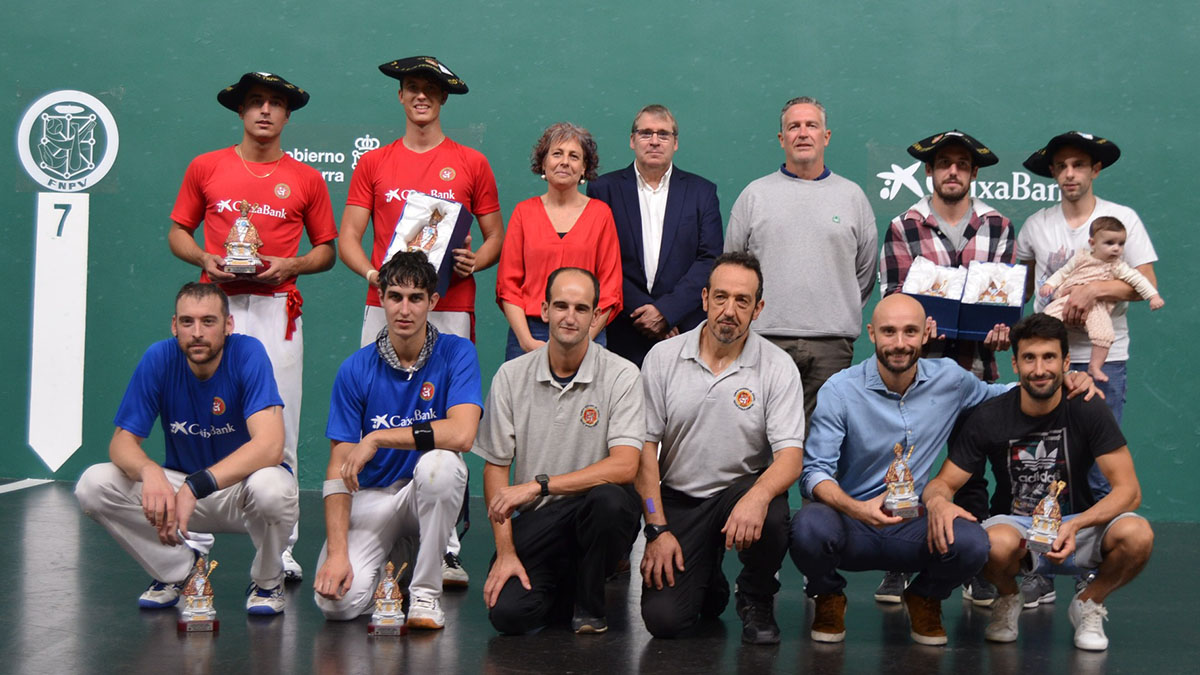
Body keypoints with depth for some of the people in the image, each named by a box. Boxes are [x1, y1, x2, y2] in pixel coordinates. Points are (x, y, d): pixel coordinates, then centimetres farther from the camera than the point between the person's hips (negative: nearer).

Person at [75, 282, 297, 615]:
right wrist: (149, 472, -37)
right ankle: (176, 570, 6)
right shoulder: (159, 359, -12)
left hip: (242, 488, -3)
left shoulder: (248, 354, -21)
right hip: (177, 485, 3)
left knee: (272, 486, -38)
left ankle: (267, 581, -4)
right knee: (93, 485, -18)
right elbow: (122, 441, -12)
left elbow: (269, 445, -33)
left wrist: (197, 486, -44)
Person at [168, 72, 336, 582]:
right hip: (218, 305, 0)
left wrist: (290, 265, -5)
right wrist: (206, 259, -4)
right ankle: (195, 541, 6)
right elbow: (178, 232, 16)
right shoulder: (205, 168, 11)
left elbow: (326, 249, 14)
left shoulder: (306, 179, 10)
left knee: (279, 430, -3)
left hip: (276, 309, 0)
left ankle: (281, 546, 4)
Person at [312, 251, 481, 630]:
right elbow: (339, 468, -8)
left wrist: (378, 438, -23)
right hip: (371, 496, 1)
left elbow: (462, 434, -26)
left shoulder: (456, 354, -9)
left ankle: (425, 593, -18)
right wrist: (336, 552, -18)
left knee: (439, 461, -36)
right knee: (338, 602, -22)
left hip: (428, 493, -1)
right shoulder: (356, 369, -6)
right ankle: (392, 562, 16)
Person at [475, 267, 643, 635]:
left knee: (609, 498, -36)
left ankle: (589, 604, -6)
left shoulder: (621, 376, -7)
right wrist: (505, 551, -6)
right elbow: (495, 467, 3)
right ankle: (561, 584, 16)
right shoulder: (511, 376, 2)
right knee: (508, 613, -22)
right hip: (534, 521, 1)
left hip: (595, 516, -1)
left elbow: (624, 466, -18)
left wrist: (540, 485, -23)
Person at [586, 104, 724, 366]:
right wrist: (640, 309, -9)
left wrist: (665, 311, -9)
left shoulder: (702, 192, 10)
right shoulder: (604, 189, 8)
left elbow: (710, 260, 2)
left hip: (685, 333, 1)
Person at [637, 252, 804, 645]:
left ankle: (756, 601, -1)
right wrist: (657, 528, -10)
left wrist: (757, 497, -37)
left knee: (770, 517, -36)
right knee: (663, 619, -16)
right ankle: (708, 582, 23)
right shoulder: (663, 358, -3)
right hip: (677, 499, 1)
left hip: (743, 490, 0)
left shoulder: (777, 367, -6)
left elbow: (789, 457, -14)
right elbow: (645, 447, -2)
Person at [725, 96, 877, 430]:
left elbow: (866, 270, 16)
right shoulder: (754, 195, 9)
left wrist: (842, 316, 11)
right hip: (767, 339, -1)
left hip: (832, 344, 1)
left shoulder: (852, 196, 11)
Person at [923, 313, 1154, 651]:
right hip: (1015, 525, 0)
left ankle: (1089, 603, 1)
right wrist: (938, 501, -34)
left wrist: (1075, 525, -32)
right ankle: (1008, 600, 1)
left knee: (1137, 534, -32)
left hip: (1076, 526, 1)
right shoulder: (988, 418, -9)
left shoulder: (1088, 411, -10)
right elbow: (943, 482, -7)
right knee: (998, 542, -38)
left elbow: (1128, 489, -14)